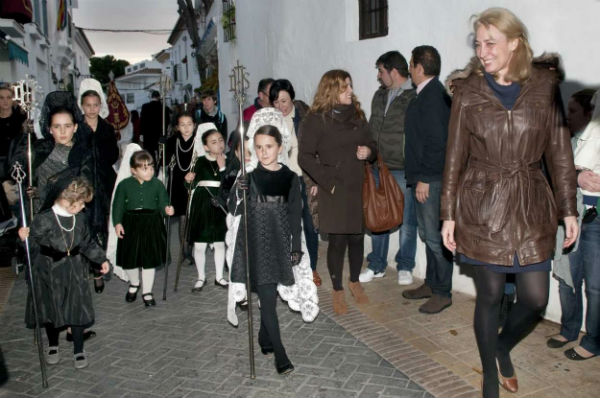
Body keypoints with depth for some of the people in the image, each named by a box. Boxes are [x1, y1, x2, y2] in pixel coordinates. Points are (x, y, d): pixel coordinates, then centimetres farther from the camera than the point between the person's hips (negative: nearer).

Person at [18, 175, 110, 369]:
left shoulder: (79, 219, -2)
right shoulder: (44, 220, -16)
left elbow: (88, 244, 10)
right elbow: (33, 244, -12)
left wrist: (101, 259, 8)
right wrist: (24, 237, -32)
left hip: (75, 275, 3)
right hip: (50, 275, -3)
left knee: (77, 311, 5)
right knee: (51, 312, 13)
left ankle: (78, 350, 22)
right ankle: (53, 346, 38)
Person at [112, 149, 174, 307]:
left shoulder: (157, 184, -1)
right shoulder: (124, 185, -2)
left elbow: (162, 202, 0)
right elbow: (118, 205, 2)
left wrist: (167, 209, -22)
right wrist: (117, 223, -6)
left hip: (151, 224, 0)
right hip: (130, 224, 0)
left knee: (149, 259, 5)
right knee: (129, 259, 11)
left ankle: (147, 291, 22)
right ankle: (134, 284, 40)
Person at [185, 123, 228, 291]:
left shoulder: (227, 161, 1)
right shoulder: (201, 162, -1)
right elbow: (192, 186, 2)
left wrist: (222, 168, -14)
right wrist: (189, 180, -16)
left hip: (220, 205, 1)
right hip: (202, 204, -1)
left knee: (219, 243, 12)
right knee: (199, 244, 3)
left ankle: (219, 277, 27)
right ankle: (201, 277, 22)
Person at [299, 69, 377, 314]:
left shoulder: (357, 115, 12)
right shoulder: (316, 119, -5)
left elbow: (371, 145, 21)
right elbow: (305, 157, -9)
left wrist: (369, 152, -3)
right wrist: (328, 182, -13)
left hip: (358, 187, 5)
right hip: (334, 191, -4)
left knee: (357, 237, 10)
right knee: (337, 240, 1)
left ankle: (355, 282, 32)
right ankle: (338, 292, 18)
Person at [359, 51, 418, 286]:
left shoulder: (414, 97, -9)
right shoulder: (379, 96, 13)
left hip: (403, 171, -6)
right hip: (378, 168, 7)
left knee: (407, 220, 5)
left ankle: (405, 267, 20)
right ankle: (377, 265, 25)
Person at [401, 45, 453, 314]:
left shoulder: (433, 96, -15)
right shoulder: (427, 94, 16)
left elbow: (436, 141, -22)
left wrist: (424, 178, -19)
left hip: (432, 180, -10)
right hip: (424, 178, 10)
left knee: (435, 236, -2)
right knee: (427, 234, 17)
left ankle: (443, 293, 10)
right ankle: (431, 284, 29)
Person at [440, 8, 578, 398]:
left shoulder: (544, 86, 2)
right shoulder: (468, 92, -1)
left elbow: (559, 151, 5)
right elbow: (455, 157, 1)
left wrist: (568, 208, 3)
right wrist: (449, 214, 0)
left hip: (532, 207, 2)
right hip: (482, 207, -1)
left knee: (535, 299, 3)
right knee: (490, 296, 7)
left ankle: (503, 347, 36)